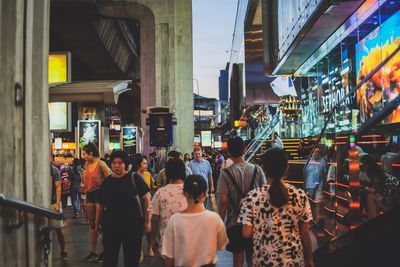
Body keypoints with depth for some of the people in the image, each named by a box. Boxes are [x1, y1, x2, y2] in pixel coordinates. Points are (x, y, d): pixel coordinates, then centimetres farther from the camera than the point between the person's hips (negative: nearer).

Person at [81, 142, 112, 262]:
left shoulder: (101, 164, -12)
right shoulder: (86, 165, 8)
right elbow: (84, 181, 14)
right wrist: (83, 173, 1)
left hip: (99, 194, -7)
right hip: (89, 195, 7)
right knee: (92, 223, 11)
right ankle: (93, 251, 19)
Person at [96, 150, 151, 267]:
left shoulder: (134, 178, -8)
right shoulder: (107, 181, 3)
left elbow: (146, 199, -7)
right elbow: (101, 204, 11)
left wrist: (147, 221, -8)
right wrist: (97, 222, 13)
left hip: (133, 225, -3)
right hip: (110, 225, 3)